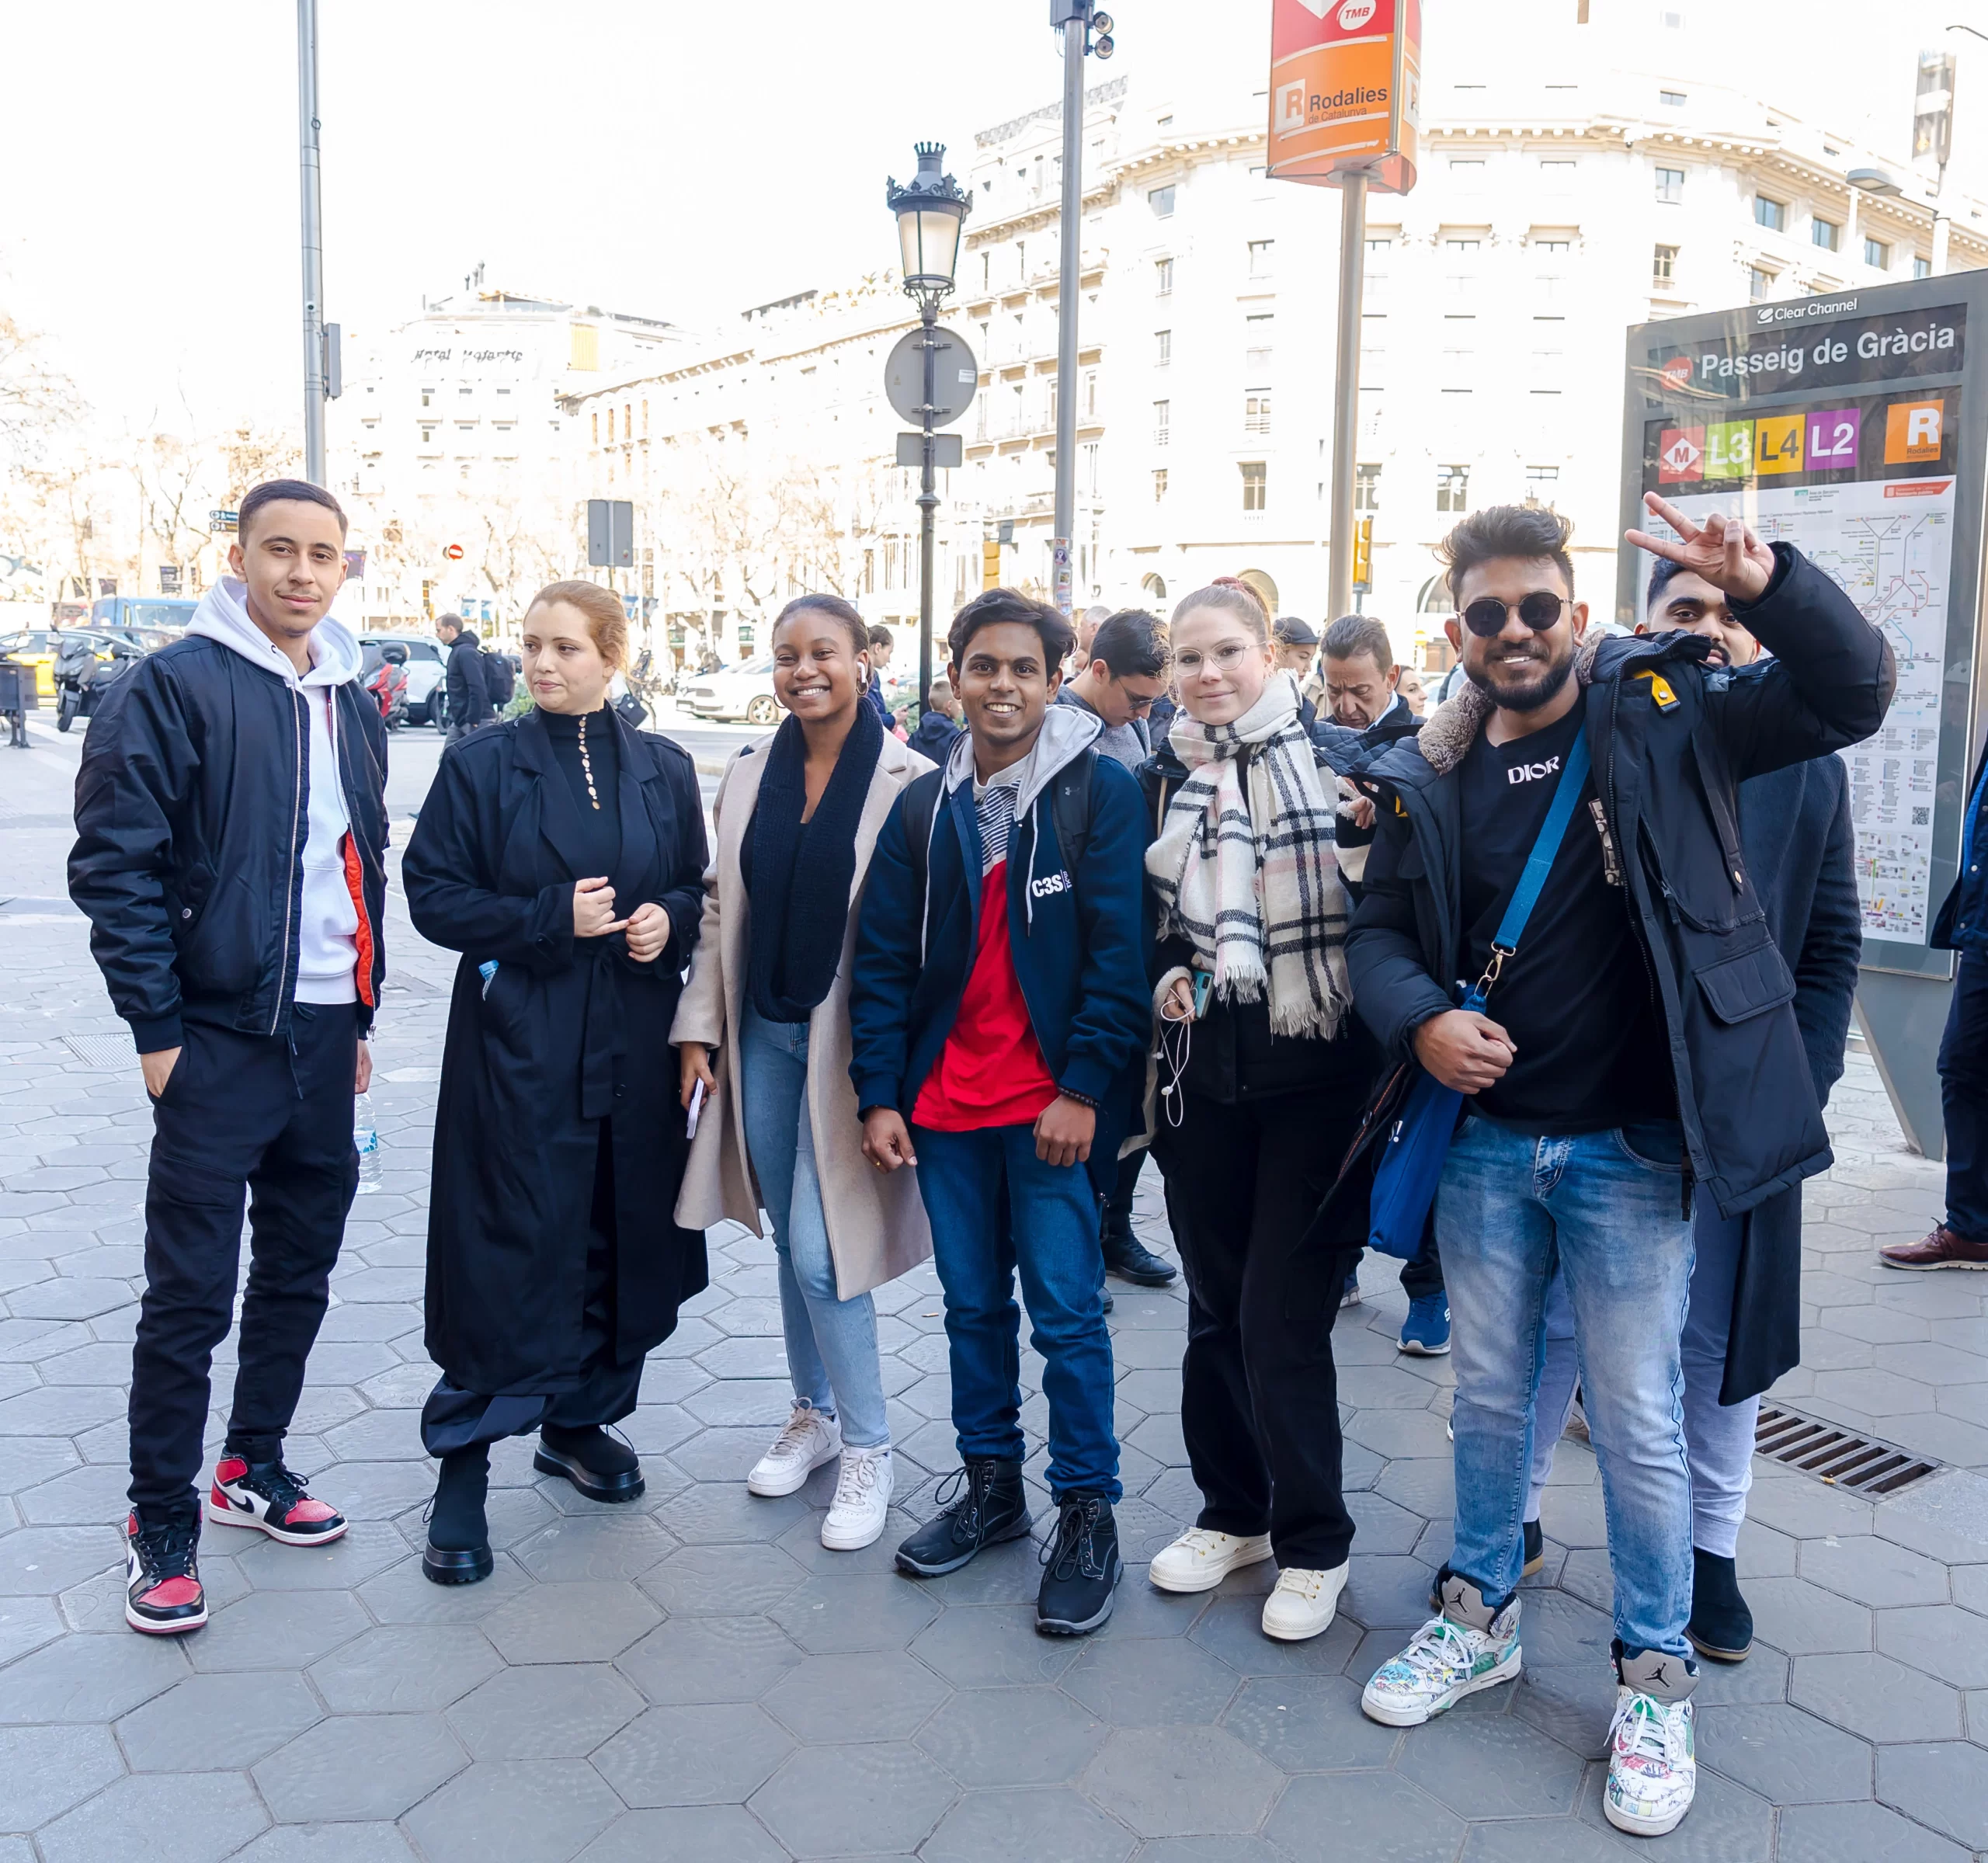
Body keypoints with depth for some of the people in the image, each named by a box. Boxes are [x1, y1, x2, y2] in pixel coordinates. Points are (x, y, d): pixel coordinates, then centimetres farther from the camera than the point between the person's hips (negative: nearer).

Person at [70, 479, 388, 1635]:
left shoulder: (351, 703, 12)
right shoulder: (177, 687, -9)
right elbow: (115, 864, -12)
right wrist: (158, 1027, -14)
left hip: (325, 1032, 6)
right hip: (220, 1034, -6)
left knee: (300, 1270, 15)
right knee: (190, 1294, 0)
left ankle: (255, 1467, 32)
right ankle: (163, 1523, 15)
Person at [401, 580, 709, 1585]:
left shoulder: (664, 771, 7)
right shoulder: (482, 764, -2)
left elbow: (699, 889, 14)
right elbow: (432, 894, -4)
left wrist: (670, 919, -9)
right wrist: (550, 917, -16)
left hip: (635, 1046, 4)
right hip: (516, 1046, -3)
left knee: (622, 1240, 11)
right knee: (505, 1254, -3)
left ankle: (580, 1420, 31)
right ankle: (463, 1470, 10)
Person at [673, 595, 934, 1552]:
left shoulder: (909, 781, -9)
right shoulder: (750, 774, 8)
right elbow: (721, 907, 11)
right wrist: (699, 1027, 7)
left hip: (847, 1039, -5)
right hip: (762, 1035, 5)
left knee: (818, 1246, -6)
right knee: (788, 1240, 14)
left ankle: (867, 1447, 13)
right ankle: (814, 1413, 33)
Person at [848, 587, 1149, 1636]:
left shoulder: (1100, 792, -4)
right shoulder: (924, 808, 7)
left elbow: (1119, 951, -9)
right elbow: (882, 961, 8)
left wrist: (1084, 1087, -14)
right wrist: (880, 1095, 1)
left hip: (1056, 1105, -4)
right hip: (945, 1105, 5)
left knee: (1065, 1312, 0)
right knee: (972, 1304, 15)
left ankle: (1087, 1512, 15)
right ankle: (989, 1484, 31)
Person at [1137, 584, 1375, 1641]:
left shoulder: (1343, 761, -2)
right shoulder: (1161, 782, 9)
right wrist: (1163, 979, -1)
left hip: (1317, 1076, -4)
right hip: (1202, 1075, 4)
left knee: (1284, 1317, -2)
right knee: (1215, 1308, 13)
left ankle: (1312, 1544, 17)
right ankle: (1233, 1514, 31)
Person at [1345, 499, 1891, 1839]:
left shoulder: (1665, 716, -3)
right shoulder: (1430, 777, 3)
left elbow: (1853, 696, -8)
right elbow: (1380, 930, 8)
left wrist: (1768, 586, -25)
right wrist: (1419, 1020, -12)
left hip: (1631, 1148, -3)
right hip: (1484, 1141, 3)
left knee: (1638, 1418, 6)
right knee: (1490, 1395, 17)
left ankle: (1658, 1680, 26)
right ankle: (1481, 1620, 37)